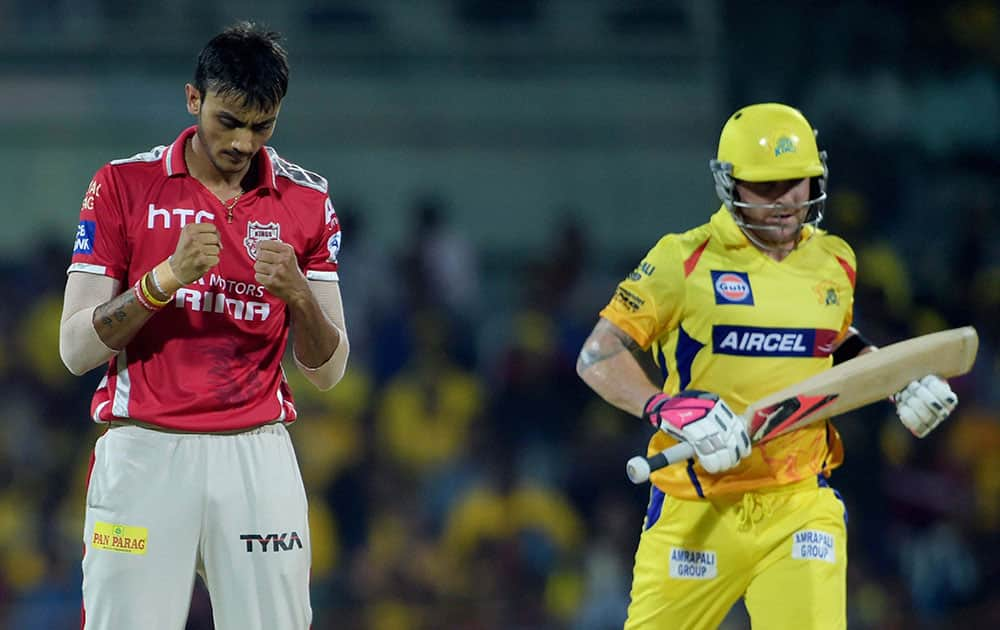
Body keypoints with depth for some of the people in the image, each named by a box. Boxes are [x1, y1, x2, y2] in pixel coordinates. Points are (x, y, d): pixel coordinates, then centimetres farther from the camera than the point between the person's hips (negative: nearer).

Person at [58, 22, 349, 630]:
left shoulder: (307, 200, 8)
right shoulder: (124, 185, 2)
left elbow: (328, 370, 7)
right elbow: (76, 350, -3)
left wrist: (298, 292, -13)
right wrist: (169, 276, -17)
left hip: (258, 462, 2)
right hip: (143, 451, -2)